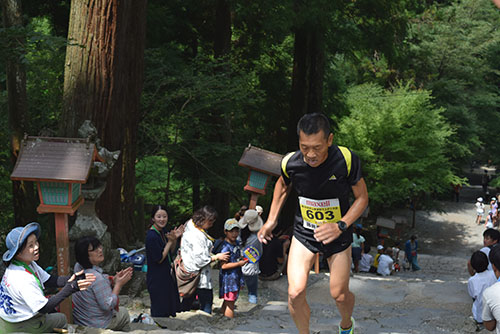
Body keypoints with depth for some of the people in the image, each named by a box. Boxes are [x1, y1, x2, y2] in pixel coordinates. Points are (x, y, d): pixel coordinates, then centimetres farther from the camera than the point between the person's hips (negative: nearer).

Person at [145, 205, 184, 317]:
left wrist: (175, 238, -3)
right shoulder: (152, 236, -22)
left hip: (166, 276, 9)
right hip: (157, 279, -9)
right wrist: (170, 241, -18)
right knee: (159, 312, -1)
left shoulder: (163, 231, 4)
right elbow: (159, 259, -20)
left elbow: (171, 251, 14)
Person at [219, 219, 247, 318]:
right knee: (230, 303, -1)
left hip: (236, 276, 9)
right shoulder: (225, 247, -19)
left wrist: (243, 259, 8)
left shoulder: (236, 243, 9)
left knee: (226, 302, 17)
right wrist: (239, 263, -21)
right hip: (228, 277, -9)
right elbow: (224, 265, -22)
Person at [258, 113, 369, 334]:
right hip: (304, 233, 1)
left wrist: (341, 226, -25)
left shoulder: (346, 160, -26)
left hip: (338, 234, -1)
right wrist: (271, 220, 8)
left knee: (339, 295, 9)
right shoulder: (290, 162, -18)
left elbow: (362, 197, -11)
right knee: (295, 293, -10)